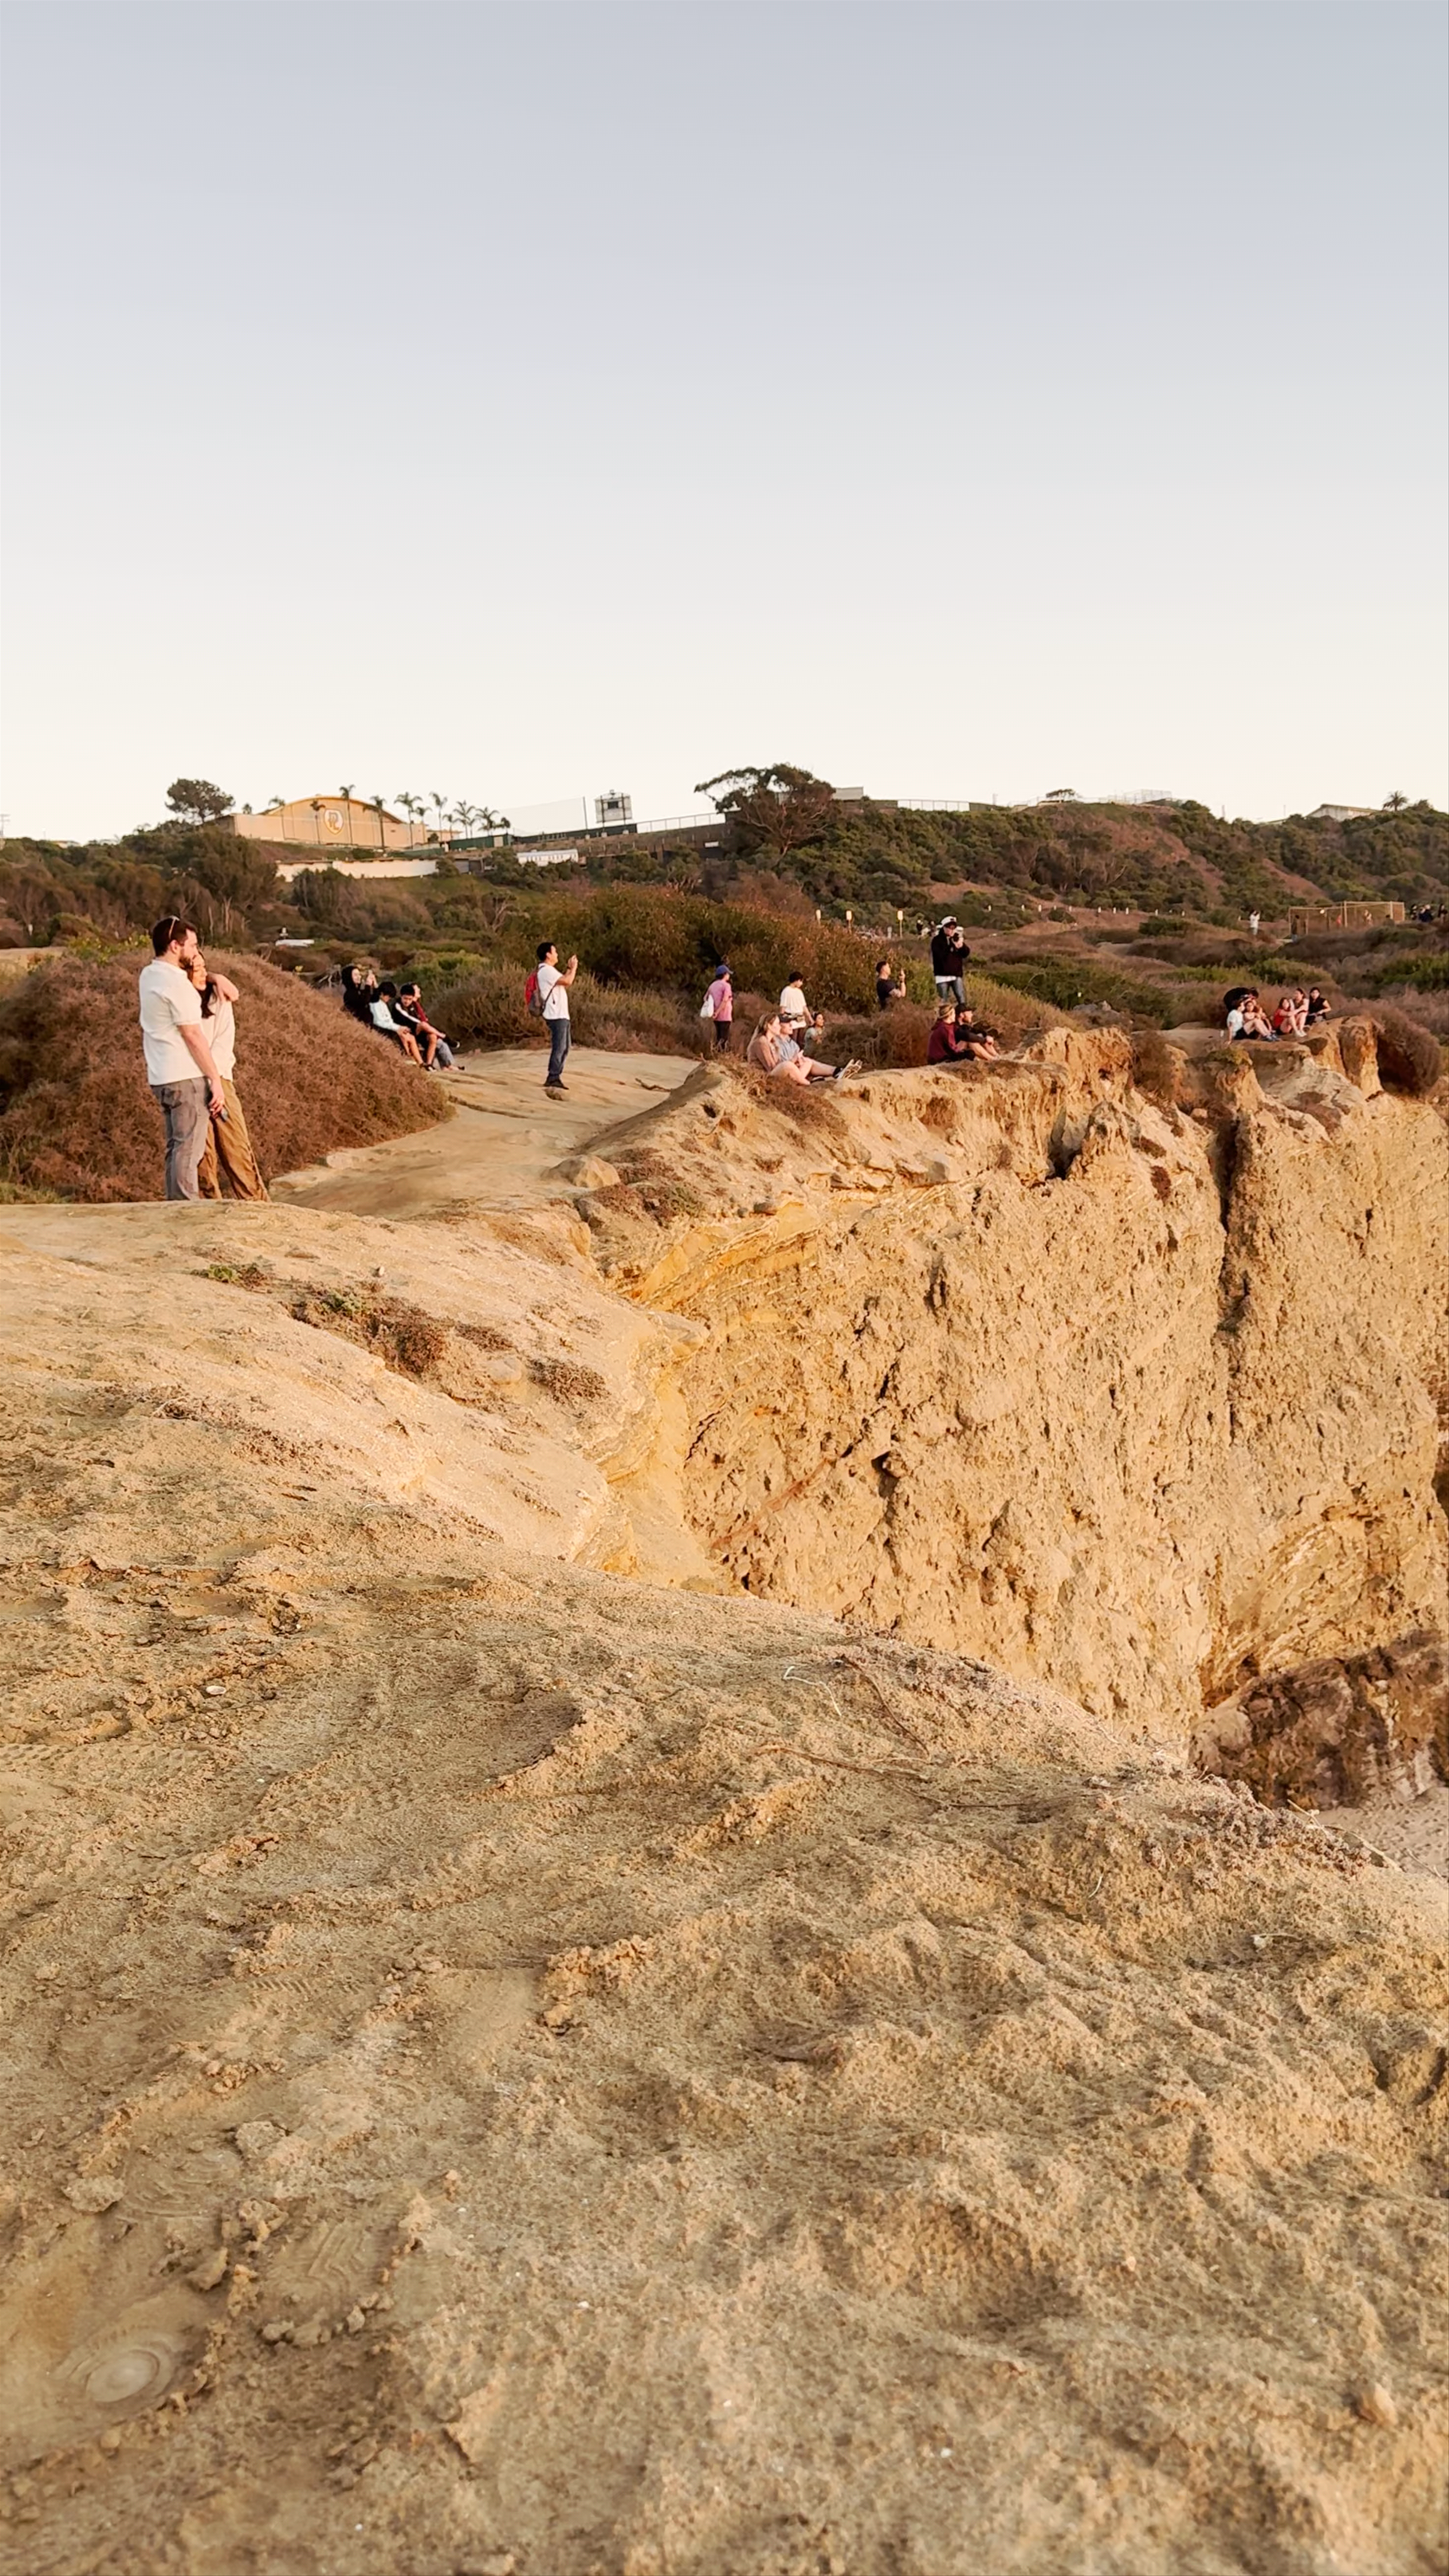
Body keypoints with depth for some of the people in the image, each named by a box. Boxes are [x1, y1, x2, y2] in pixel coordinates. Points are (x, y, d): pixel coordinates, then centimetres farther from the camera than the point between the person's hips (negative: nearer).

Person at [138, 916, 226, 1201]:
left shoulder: (148, 975, 12)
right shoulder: (177, 983, -15)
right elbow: (193, 1036, -16)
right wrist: (215, 1080, -12)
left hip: (161, 1078, 9)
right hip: (186, 1078, -9)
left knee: (176, 1148, 12)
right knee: (189, 1150, -7)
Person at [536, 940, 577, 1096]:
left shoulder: (550, 971, 20)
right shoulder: (546, 971, -13)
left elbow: (565, 983, 24)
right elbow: (567, 981, -20)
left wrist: (569, 968, 16)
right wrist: (574, 967, -5)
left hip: (562, 1015, 11)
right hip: (556, 1015, -11)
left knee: (564, 1048, 13)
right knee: (559, 1047, -11)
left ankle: (556, 1077, 17)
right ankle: (552, 1079, -10)